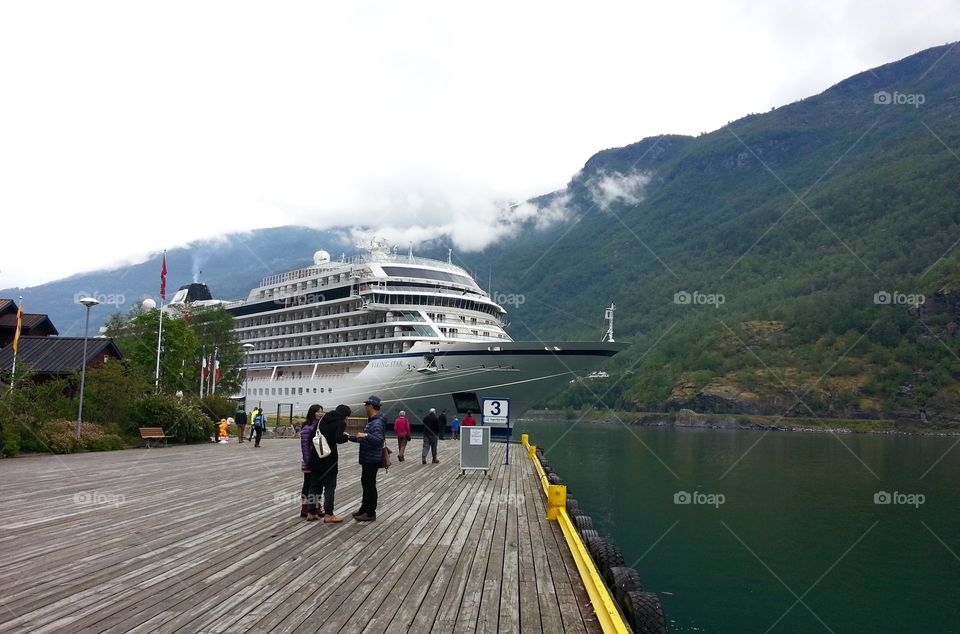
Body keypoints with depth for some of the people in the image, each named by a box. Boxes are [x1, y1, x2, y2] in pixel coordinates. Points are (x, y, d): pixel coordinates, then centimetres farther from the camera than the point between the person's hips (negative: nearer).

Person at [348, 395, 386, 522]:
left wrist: (366, 435, -45)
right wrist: (350, 437, 23)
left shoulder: (377, 423, -21)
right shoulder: (372, 421, 12)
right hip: (367, 458, 10)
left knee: (370, 485, -2)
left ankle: (371, 513, 6)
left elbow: (379, 440, -35)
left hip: (372, 459, -10)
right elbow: (365, 439, 23)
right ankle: (364, 508, 31)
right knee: (365, 483, 19)